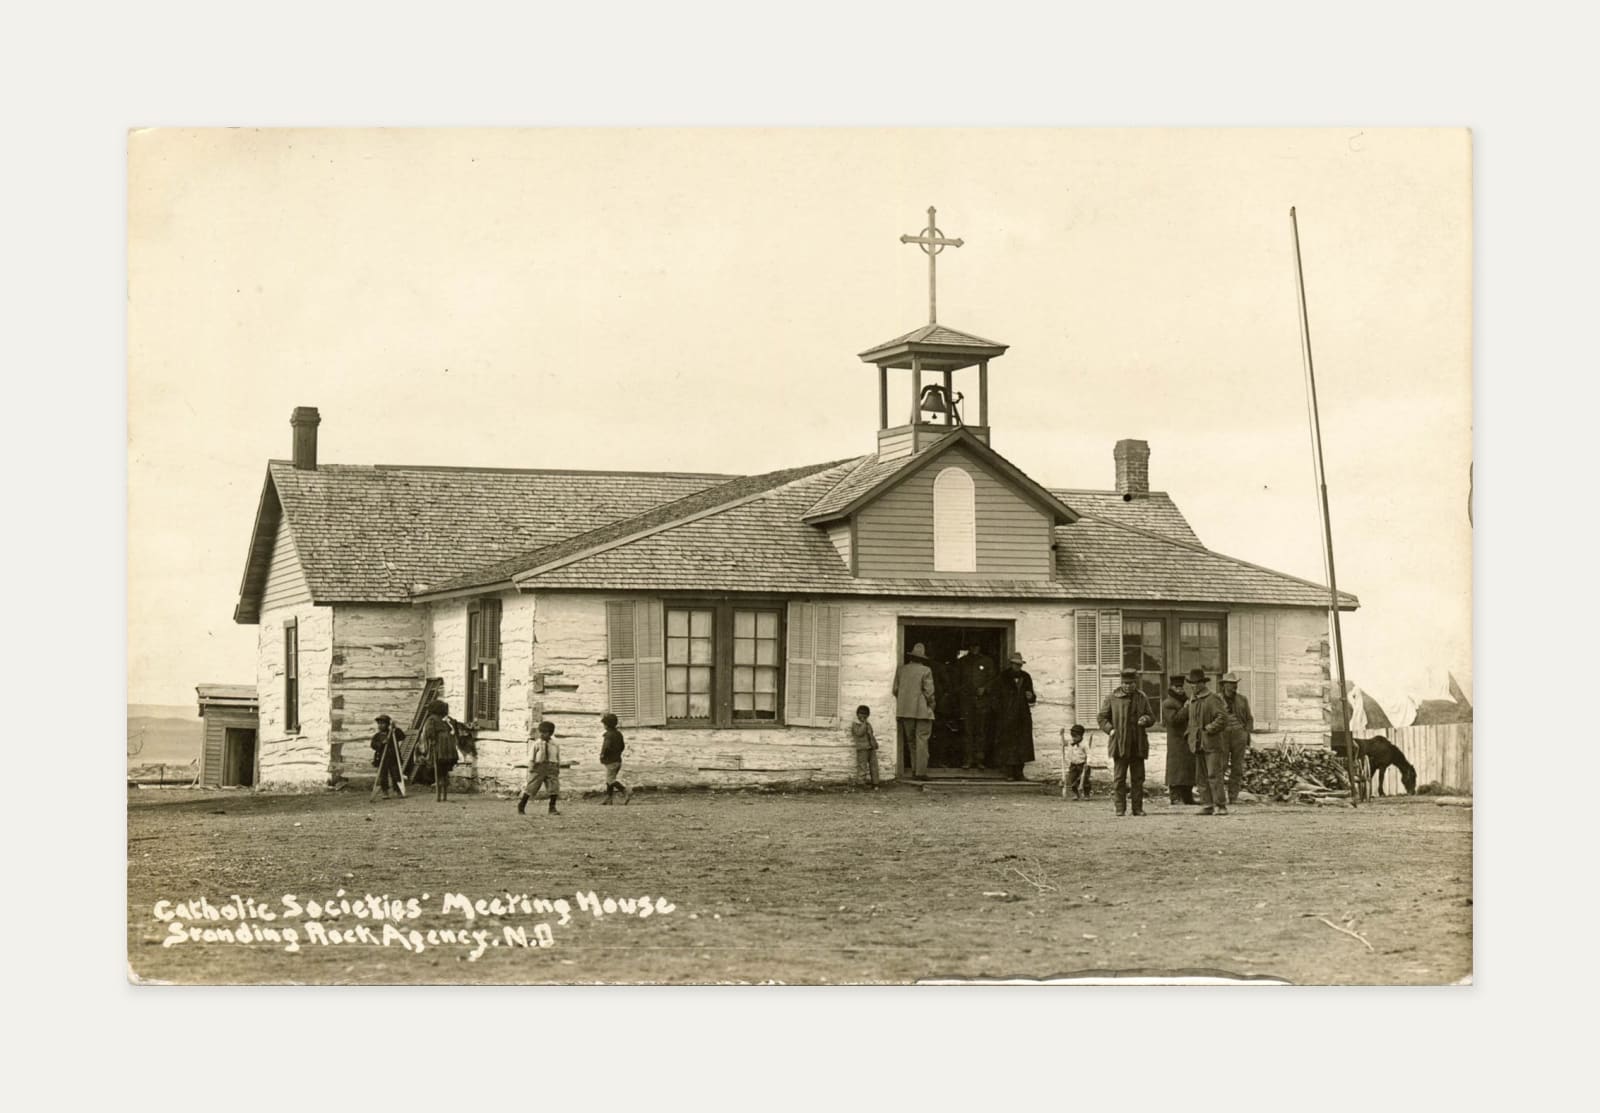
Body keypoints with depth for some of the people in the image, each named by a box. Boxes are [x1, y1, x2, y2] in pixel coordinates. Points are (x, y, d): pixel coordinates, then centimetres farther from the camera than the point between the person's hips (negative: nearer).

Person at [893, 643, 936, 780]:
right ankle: (920, 772, -6)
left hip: (905, 711, 4)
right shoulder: (925, 671, -8)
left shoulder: (902, 670, 4)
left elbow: (895, 690, 5)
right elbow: (928, 691, -12)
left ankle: (915, 771, 15)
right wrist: (931, 704, 3)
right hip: (922, 711, -4)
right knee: (921, 741, -2)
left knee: (911, 742, 13)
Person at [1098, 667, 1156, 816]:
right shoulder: (1112, 698, 1)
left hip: (1138, 745, 3)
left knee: (1138, 778, 5)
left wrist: (1146, 719, -8)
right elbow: (1102, 717, 5)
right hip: (1120, 744, -3)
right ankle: (1120, 808, 2)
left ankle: (1138, 808, 11)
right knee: (1120, 778, -2)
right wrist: (1110, 729, -12)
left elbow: (1152, 717, 15)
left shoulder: (1142, 698, 10)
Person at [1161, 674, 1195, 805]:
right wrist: (1185, 709, -20)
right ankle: (1174, 797, -8)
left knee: (1189, 769, 8)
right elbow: (1174, 719, -19)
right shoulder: (1167, 704, -6)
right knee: (1176, 769, -9)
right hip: (1177, 740, -8)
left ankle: (1188, 797, 14)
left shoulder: (1186, 700, 18)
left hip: (1189, 740, 8)